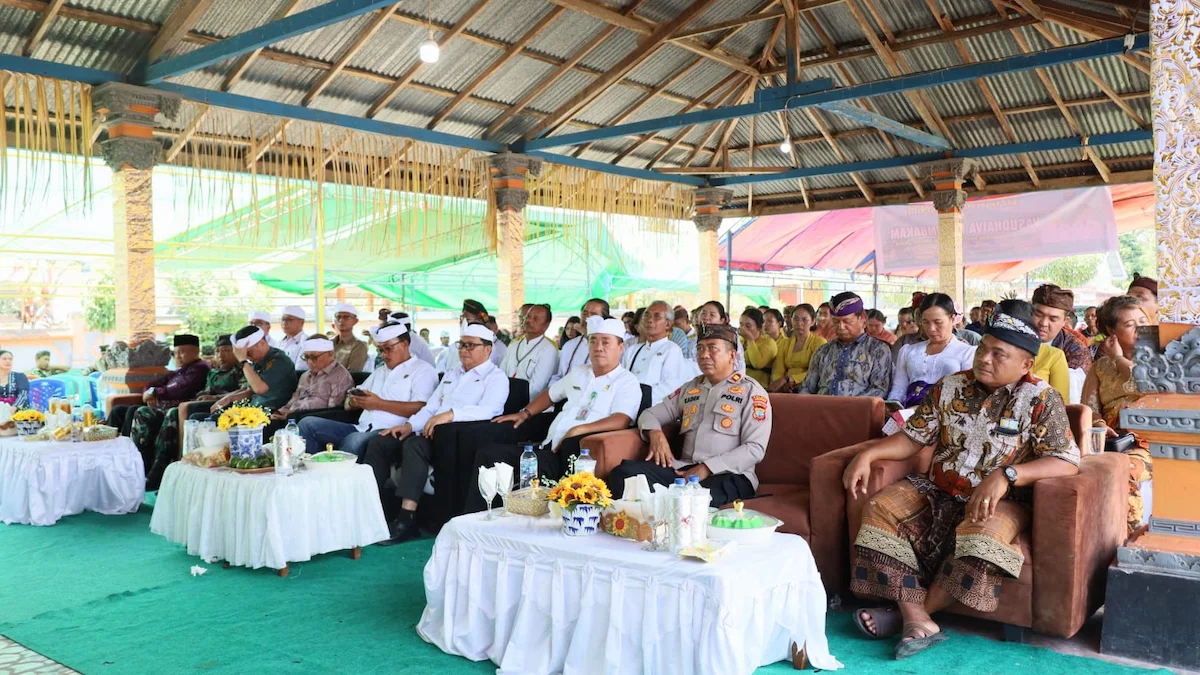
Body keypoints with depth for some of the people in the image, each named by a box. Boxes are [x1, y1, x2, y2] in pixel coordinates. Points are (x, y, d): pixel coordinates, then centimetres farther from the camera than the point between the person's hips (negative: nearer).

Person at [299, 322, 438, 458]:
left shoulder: (423, 370, 5)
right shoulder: (379, 371, 28)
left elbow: (420, 408, -13)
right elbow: (348, 405, 26)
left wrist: (379, 404, -12)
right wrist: (354, 401, 0)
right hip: (362, 429, 8)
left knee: (354, 441, -38)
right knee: (308, 424, -6)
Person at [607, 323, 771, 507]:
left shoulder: (751, 391, 4)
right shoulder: (689, 388, 22)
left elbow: (755, 449, -6)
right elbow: (650, 414, 26)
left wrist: (708, 468, -16)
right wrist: (655, 433, 0)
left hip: (728, 474, -5)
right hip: (684, 469, 5)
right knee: (624, 473, -21)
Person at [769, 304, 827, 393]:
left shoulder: (819, 342, 6)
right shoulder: (784, 342, 21)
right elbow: (777, 371, 9)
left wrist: (787, 379, -20)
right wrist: (782, 385, -15)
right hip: (786, 390, 3)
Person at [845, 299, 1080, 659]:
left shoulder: (1041, 399, -9)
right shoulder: (950, 387, 3)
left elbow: (1067, 462, -18)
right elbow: (912, 438, 7)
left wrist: (1005, 474, -32)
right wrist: (867, 453, -11)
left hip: (1000, 501, -4)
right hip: (938, 492, 4)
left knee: (983, 533, -37)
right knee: (881, 508, -19)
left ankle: (907, 612, -17)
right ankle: (918, 620, -25)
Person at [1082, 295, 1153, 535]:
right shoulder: (1100, 366, 21)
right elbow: (1088, 407, 8)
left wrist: (1119, 359, 7)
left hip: (1149, 443, -1)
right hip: (1113, 442, 2)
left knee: (1125, 471, -35)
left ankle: (1130, 540, -28)